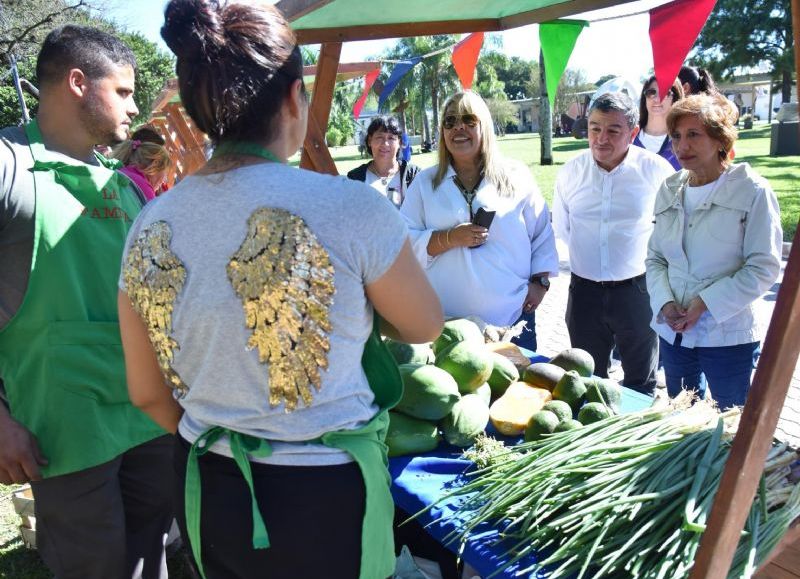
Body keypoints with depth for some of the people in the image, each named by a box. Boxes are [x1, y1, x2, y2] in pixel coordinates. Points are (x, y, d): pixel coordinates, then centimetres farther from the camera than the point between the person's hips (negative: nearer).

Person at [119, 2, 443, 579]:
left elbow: (148, 394, 4)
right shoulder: (350, 207, -22)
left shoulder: (149, 227, -7)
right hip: (323, 500, -4)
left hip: (204, 495, 5)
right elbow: (425, 326, -4)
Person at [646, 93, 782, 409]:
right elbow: (655, 257, 8)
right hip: (673, 333, 5)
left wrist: (705, 303, -19)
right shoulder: (669, 190, 6)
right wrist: (665, 302, -9)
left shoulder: (752, 191, -9)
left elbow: (763, 267, -12)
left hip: (728, 336, -5)